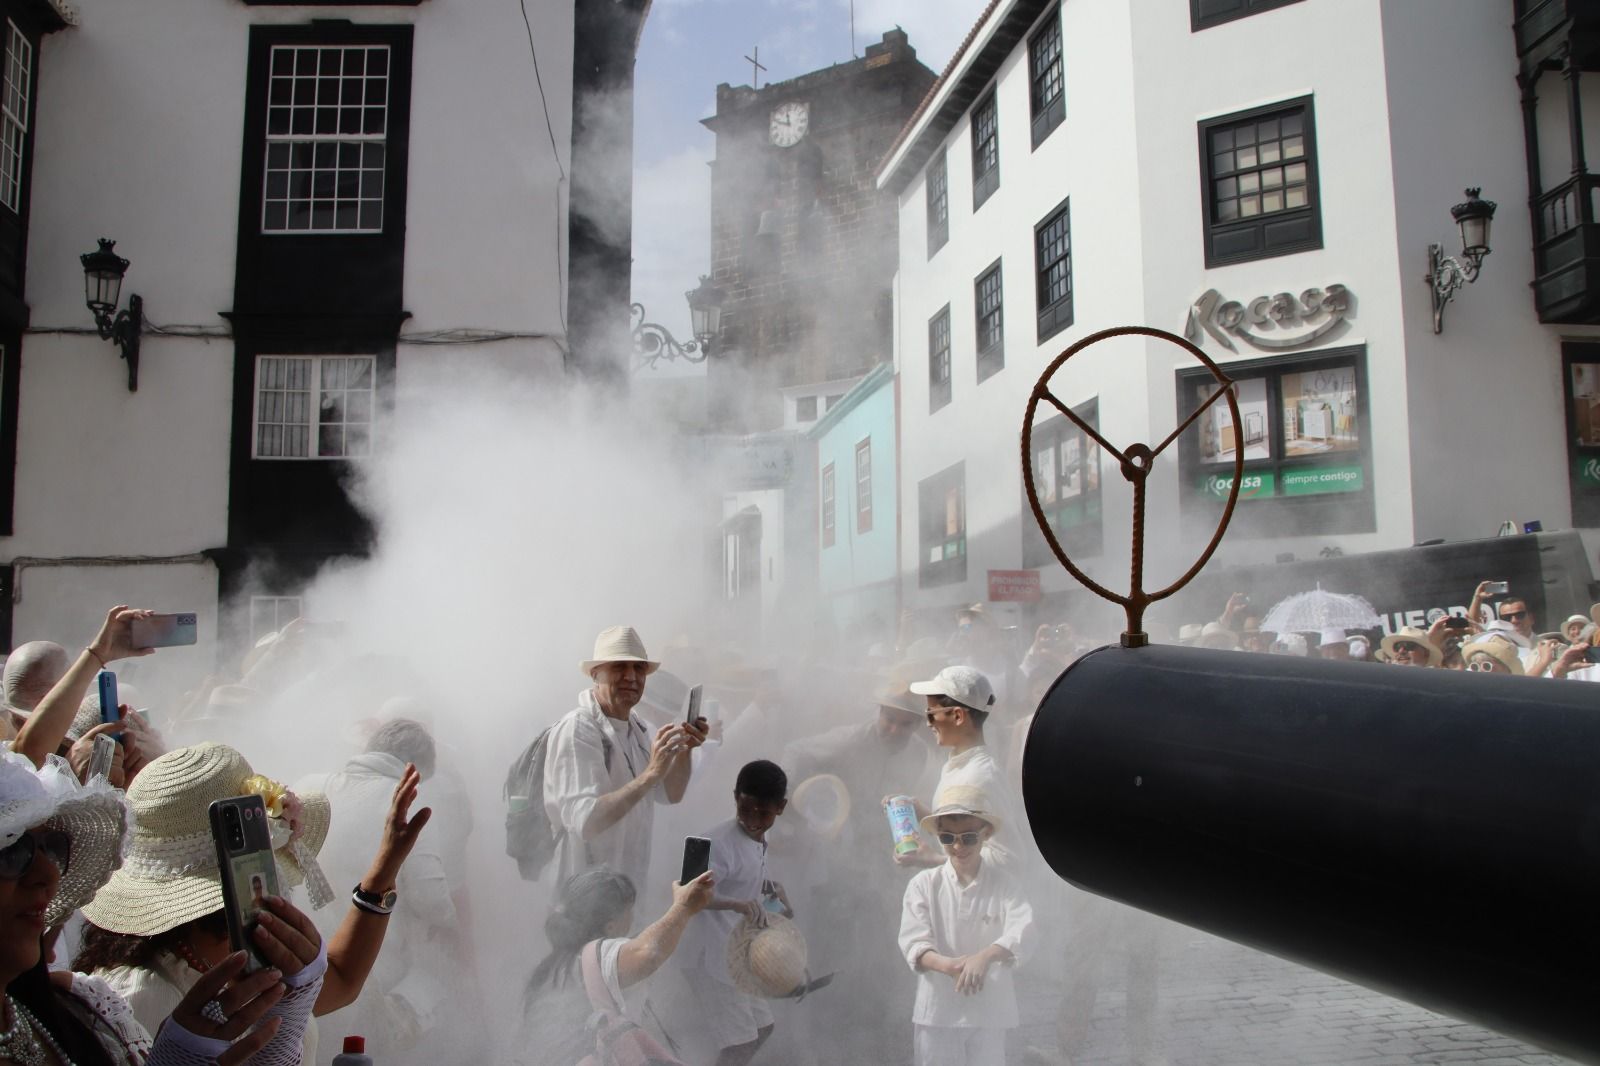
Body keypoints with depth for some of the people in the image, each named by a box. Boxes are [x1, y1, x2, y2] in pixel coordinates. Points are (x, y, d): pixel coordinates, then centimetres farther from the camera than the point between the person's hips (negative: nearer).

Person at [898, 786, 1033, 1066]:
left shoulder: (1002, 885, -1)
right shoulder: (923, 884, -2)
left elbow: (1021, 930, -17)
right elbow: (913, 942, -10)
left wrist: (985, 956, -36)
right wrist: (946, 965, -31)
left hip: (988, 1011, 0)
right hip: (937, 1010, 0)